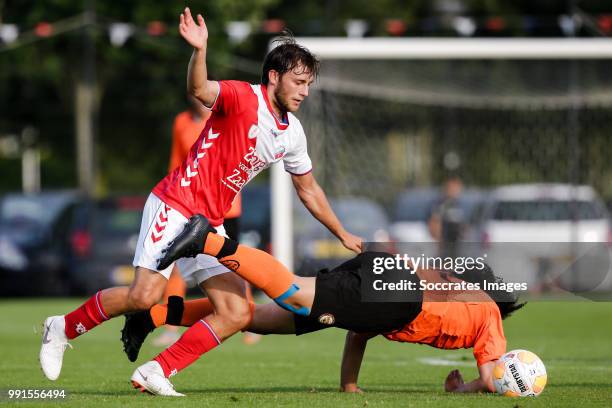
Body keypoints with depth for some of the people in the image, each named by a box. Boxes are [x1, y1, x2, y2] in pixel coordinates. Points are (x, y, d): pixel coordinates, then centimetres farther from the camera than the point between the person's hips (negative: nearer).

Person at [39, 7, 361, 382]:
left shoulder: (293, 133, 10)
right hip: (177, 205, -8)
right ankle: (63, 329, 4)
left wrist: (343, 234, 30)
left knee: (237, 315, -7)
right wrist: (200, 50, -54)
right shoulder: (243, 98, -13)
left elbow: (309, 189, 25)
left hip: (211, 224, 8)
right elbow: (200, 90, -35)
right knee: (145, 295, -19)